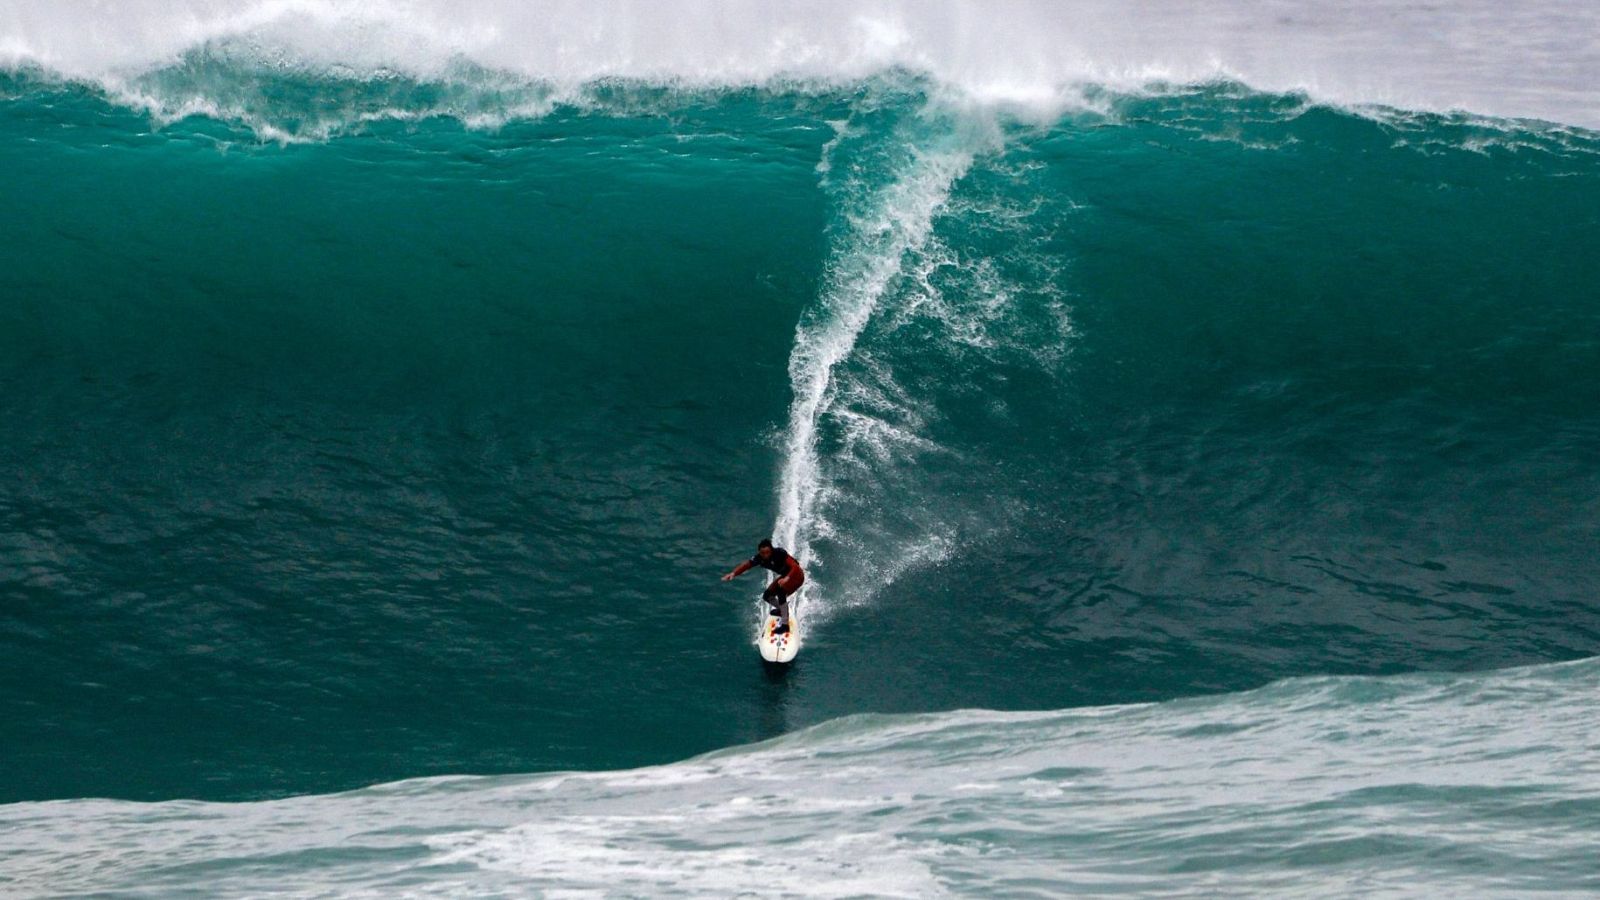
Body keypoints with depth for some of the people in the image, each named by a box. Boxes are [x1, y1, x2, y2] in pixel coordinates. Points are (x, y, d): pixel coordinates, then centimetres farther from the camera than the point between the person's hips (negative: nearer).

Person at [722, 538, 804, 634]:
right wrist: (733, 573, -40)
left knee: (781, 591, -29)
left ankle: (785, 624, -21)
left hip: (796, 576, -7)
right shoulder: (759, 558, -16)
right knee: (767, 596, 5)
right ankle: (782, 610, 37)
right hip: (785, 576, 7)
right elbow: (746, 565, -21)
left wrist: (787, 578, -60)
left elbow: (795, 567, -41)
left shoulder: (780, 554, -33)